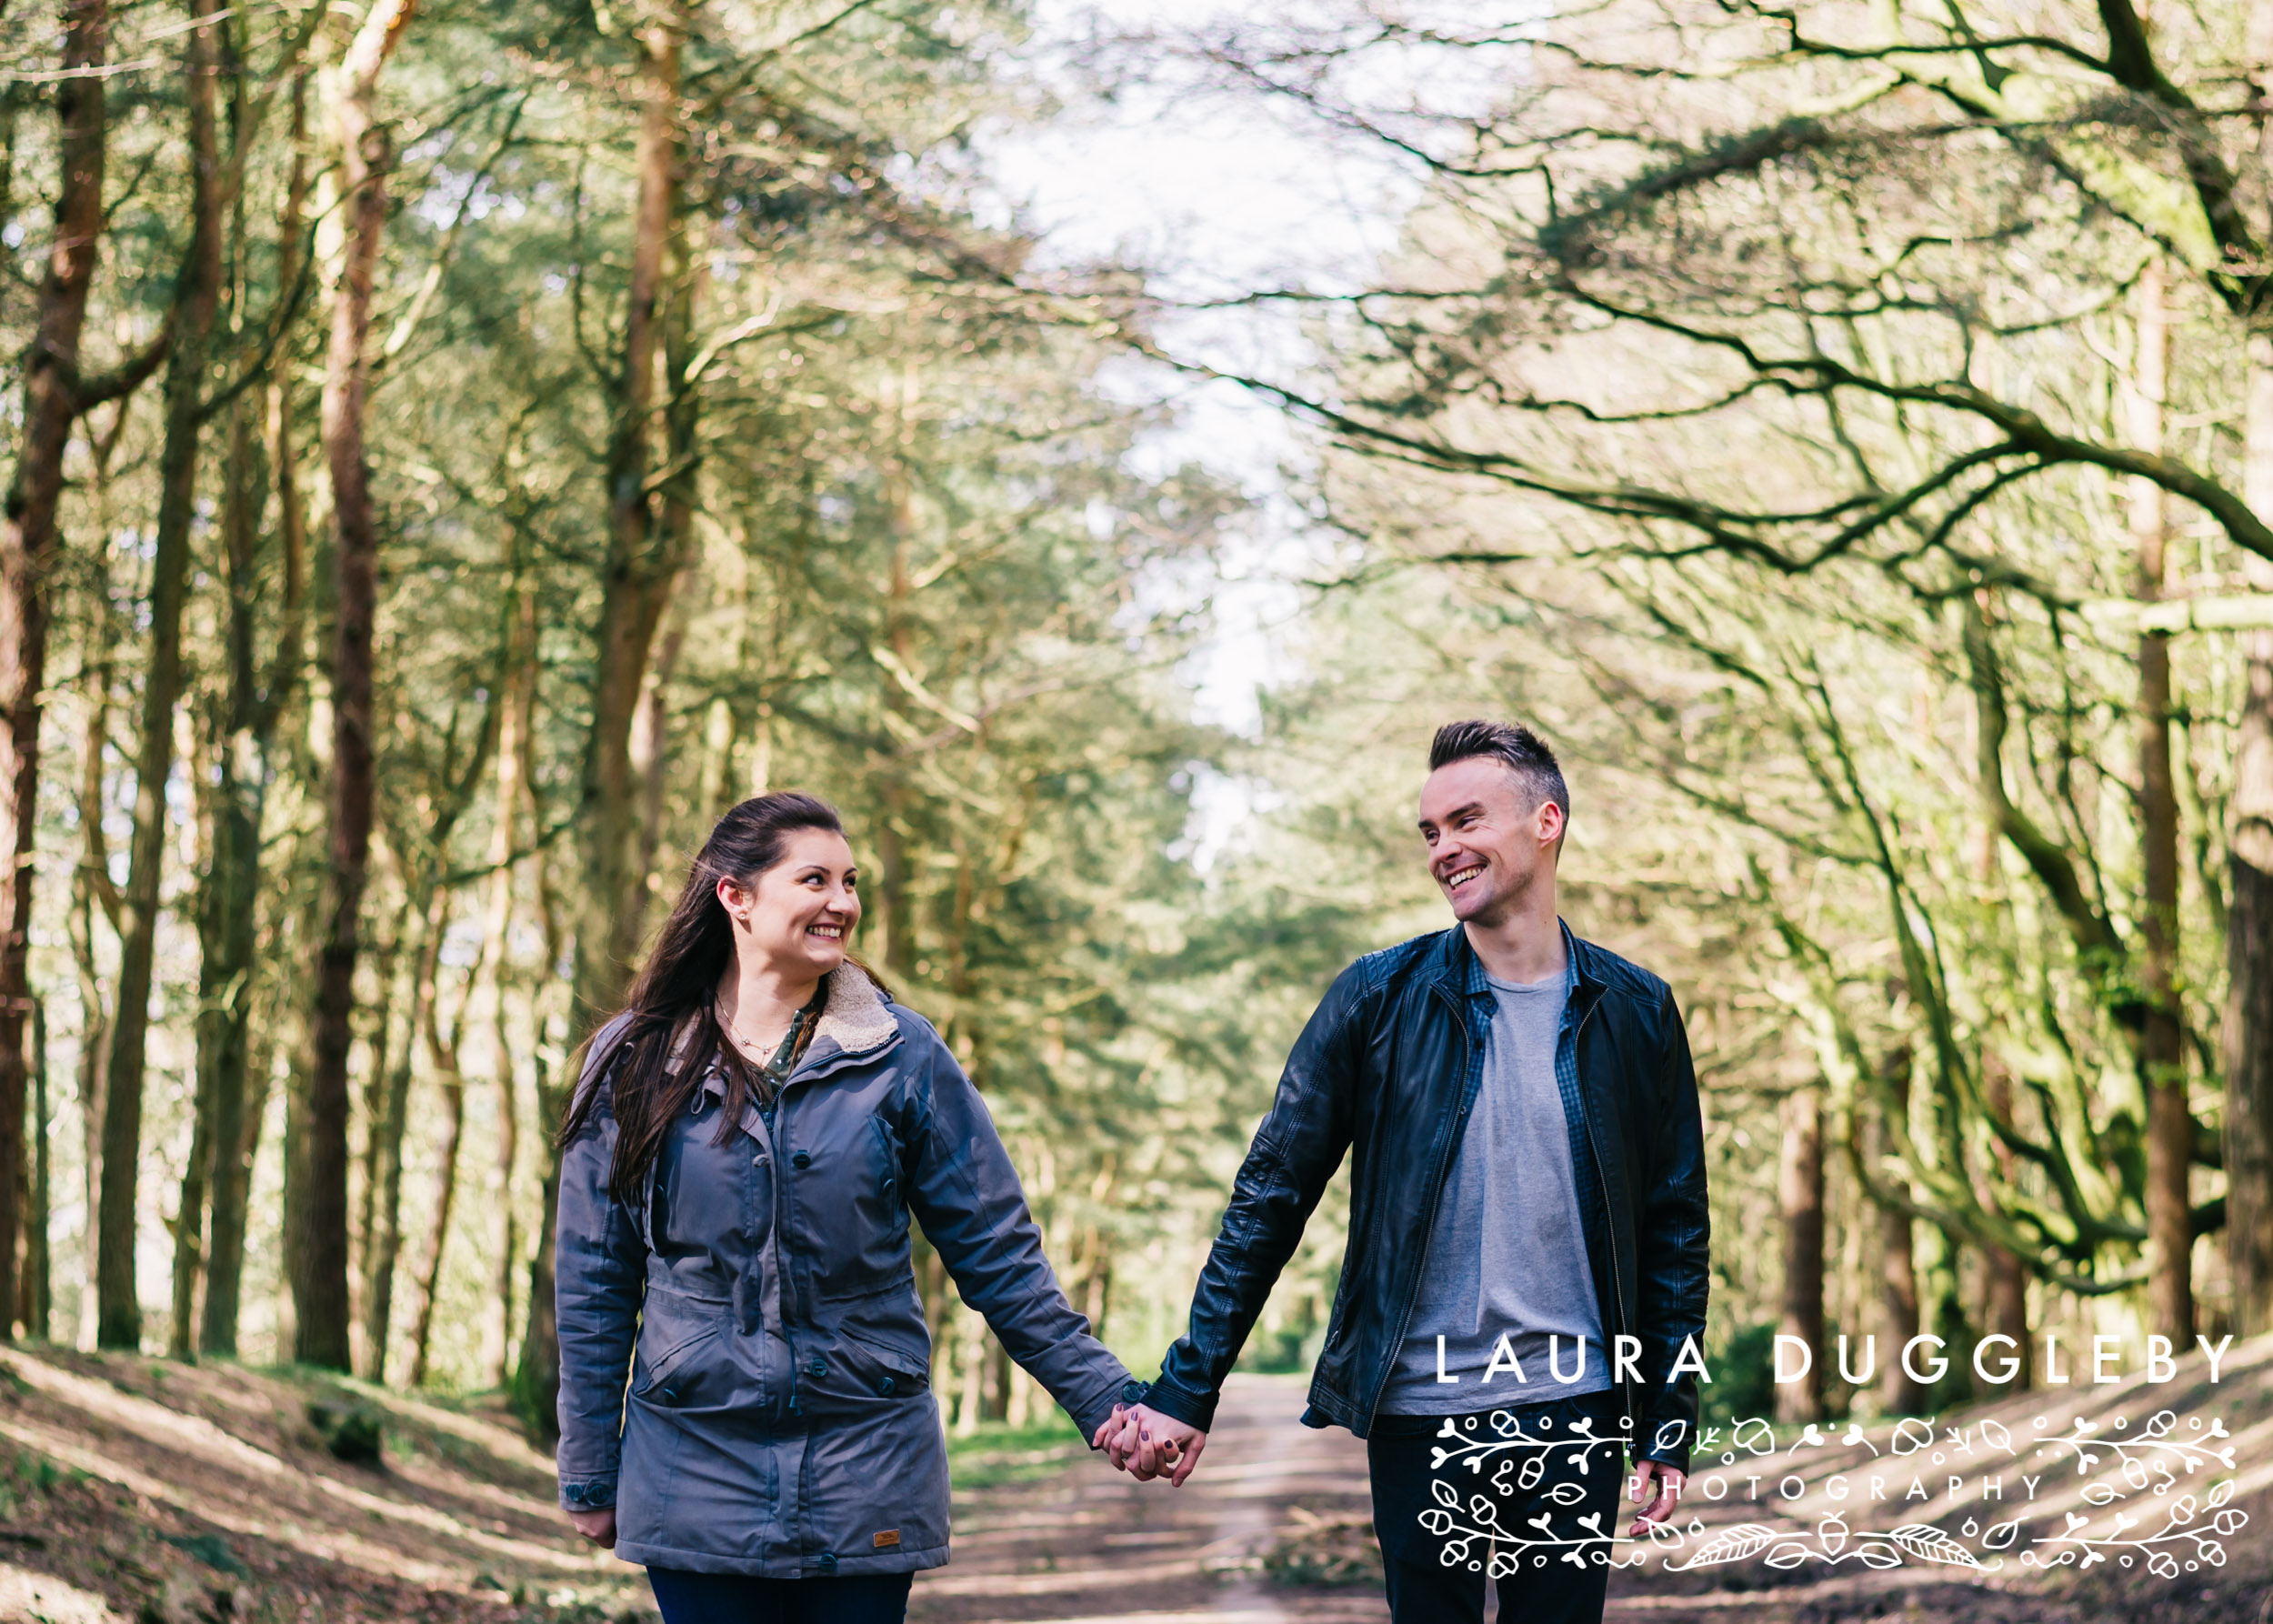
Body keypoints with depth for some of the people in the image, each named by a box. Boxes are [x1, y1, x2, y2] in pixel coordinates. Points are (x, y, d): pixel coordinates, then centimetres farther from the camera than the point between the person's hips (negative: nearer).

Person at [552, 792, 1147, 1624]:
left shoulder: (903, 1056, 0)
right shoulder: (634, 1062, 1)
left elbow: (997, 1256, 3)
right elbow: (594, 1283, 7)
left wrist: (1107, 1400, -3)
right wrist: (589, 1477, 7)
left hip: (864, 1477, 0)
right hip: (695, 1478, 0)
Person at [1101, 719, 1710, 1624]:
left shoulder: (1635, 1013, 3)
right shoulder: (1380, 999, -1)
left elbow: (1674, 1233, 8)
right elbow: (1268, 1201, 0)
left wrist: (1670, 1426, 3)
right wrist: (1186, 1393, -5)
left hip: (1574, 1413, 1)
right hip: (1418, 1416, -1)